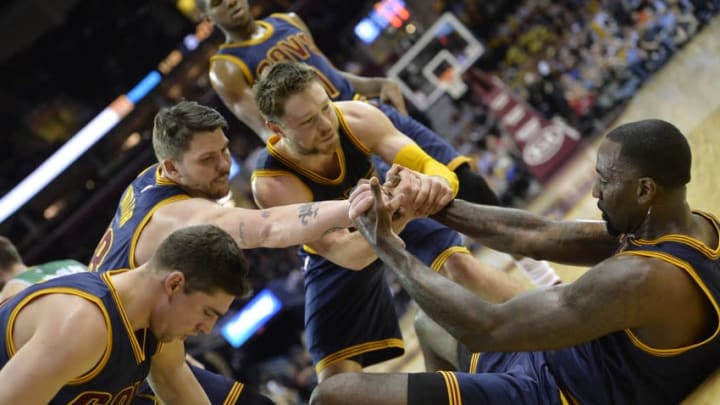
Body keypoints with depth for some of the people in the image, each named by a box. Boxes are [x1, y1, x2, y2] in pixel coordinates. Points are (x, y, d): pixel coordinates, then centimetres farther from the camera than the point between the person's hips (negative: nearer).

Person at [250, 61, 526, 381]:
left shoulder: (356, 118, -31)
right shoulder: (271, 185, -38)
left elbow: (434, 168, -33)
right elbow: (344, 253, -46)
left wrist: (437, 183, -59)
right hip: (332, 259, -1)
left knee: (459, 263, -27)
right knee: (336, 376, -7)